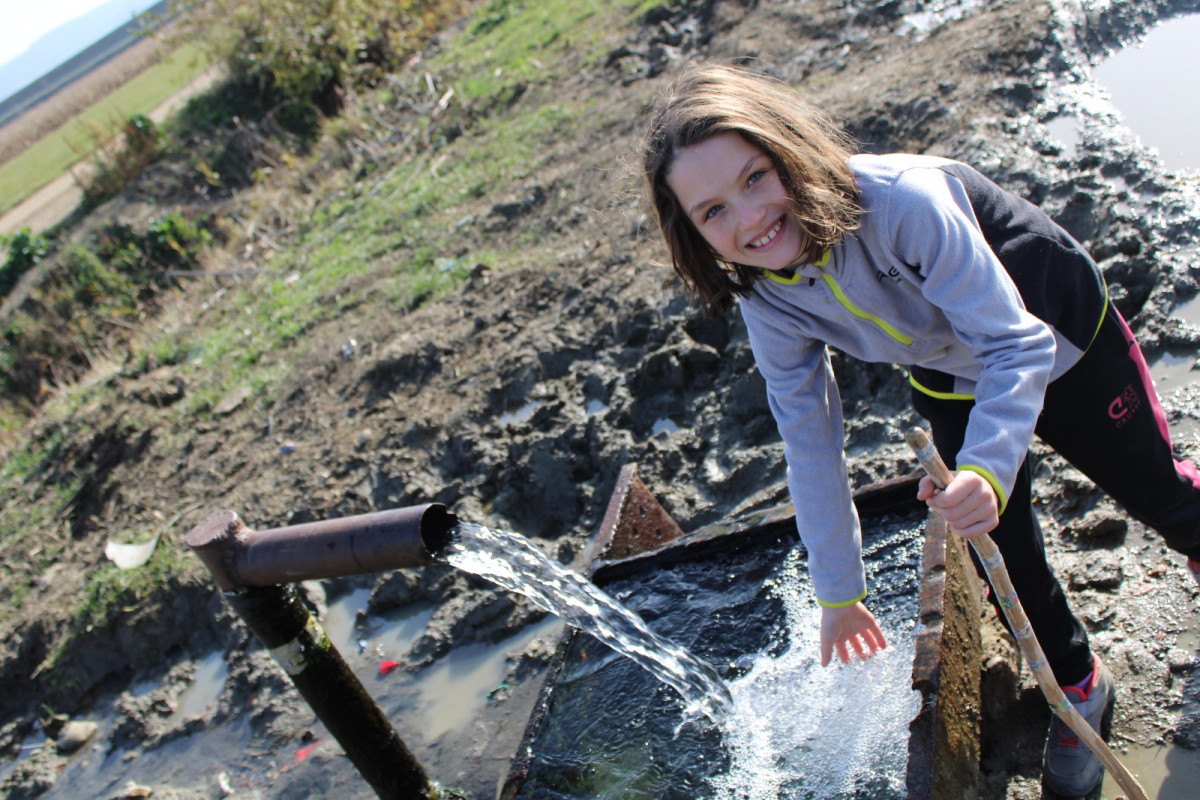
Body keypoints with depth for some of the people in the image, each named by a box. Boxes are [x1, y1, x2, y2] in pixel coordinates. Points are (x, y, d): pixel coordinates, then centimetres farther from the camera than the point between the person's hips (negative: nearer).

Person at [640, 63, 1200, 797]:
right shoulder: (767, 304, -23)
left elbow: (1016, 343, -37)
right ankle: (1079, 687, 33)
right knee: (1002, 559, 3)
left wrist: (988, 468, -55)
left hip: (1062, 340, -3)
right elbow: (811, 445, -12)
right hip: (955, 390, 4)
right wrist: (839, 592, -5)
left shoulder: (902, 200, -41)